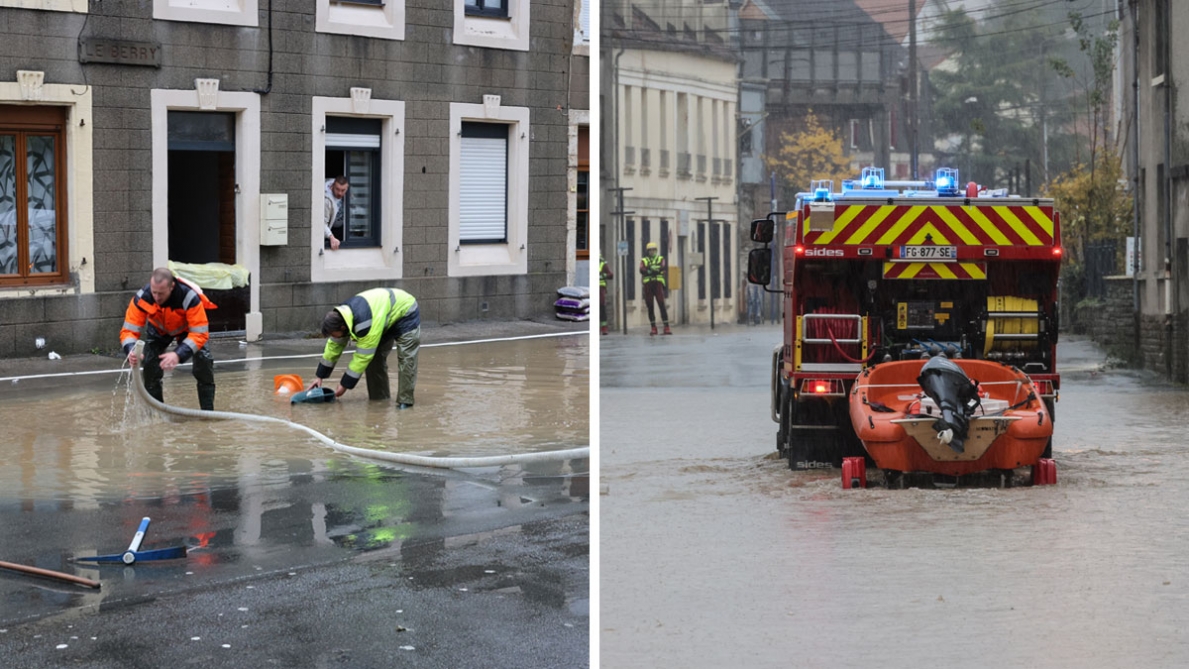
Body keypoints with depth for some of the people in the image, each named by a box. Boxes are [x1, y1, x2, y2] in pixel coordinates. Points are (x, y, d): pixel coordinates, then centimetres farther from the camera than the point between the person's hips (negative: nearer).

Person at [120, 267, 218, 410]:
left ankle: (207, 412, -8)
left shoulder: (190, 297, -42)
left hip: (187, 328, -2)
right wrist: (131, 350, -56)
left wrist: (179, 355, -55)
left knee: (204, 360, -21)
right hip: (158, 330, 2)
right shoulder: (141, 298, -35)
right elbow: (129, 330, -33)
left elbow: (199, 333, -41)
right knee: (150, 363, -14)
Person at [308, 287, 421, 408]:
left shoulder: (365, 324, -41)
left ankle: (404, 401, -15)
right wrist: (320, 377, 3)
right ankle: (379, 399, 8)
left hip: (405, 311, -9)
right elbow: (333, 346, -1)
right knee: (374, 358, 1)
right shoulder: (341, 316, -14)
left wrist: (345, 385, -24)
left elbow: (362, 357, -33)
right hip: (388, 317, 9)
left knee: (405, 358, -19)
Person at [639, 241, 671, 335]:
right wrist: (656, 269, -18)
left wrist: (651, 269, -20)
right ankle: (653, 328, 9)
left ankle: (666, 327, -10)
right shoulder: (644, 260, 13)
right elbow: (642, 270, -6)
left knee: (662, 305, -9)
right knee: (650, 307, 3)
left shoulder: (660, 259, 13)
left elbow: (665, 267, -8)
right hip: (648, 284, 1)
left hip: (658, 283, -1)